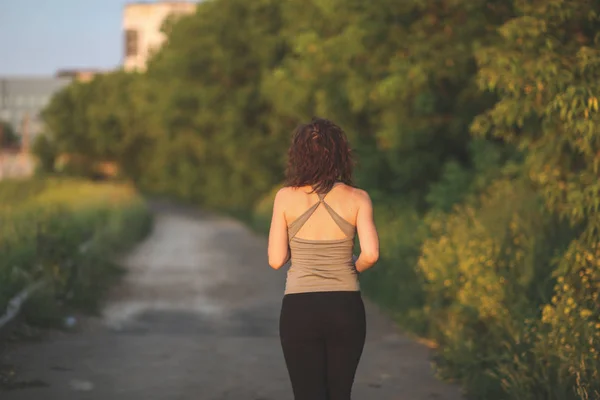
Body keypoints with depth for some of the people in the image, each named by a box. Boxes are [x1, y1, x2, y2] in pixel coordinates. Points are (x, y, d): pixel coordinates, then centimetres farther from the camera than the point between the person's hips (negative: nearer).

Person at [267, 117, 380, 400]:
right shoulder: (357, 198, -4)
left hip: (300, 310, -1)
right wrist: (355, 268, 9)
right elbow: (371, 254, -13)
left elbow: (276, 260, -5)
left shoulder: (286, 197, -5)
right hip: (345, 308, 1)